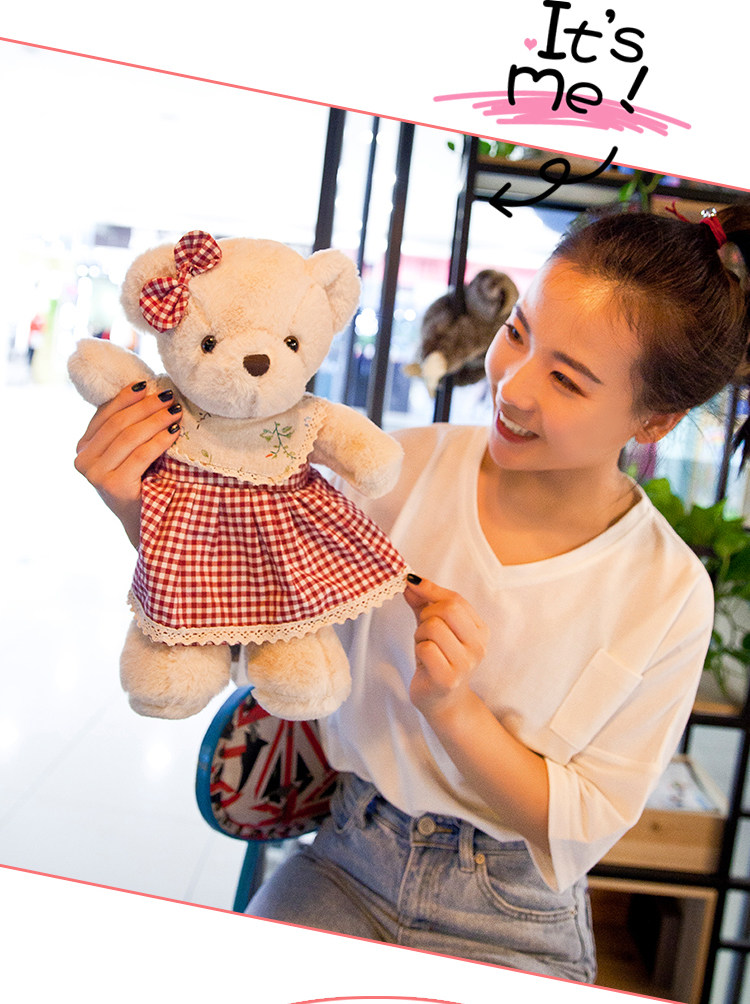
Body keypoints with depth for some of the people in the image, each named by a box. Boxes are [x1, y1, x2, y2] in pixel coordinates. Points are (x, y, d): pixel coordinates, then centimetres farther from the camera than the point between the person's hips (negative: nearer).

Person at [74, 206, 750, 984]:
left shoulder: (669, 596, -14)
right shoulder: (411, 468, -10)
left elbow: (582, 827, -9)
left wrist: (450, 705, -24)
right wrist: (140, 513, -22)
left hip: (510, 925, -1)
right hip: (346, 867, 2)